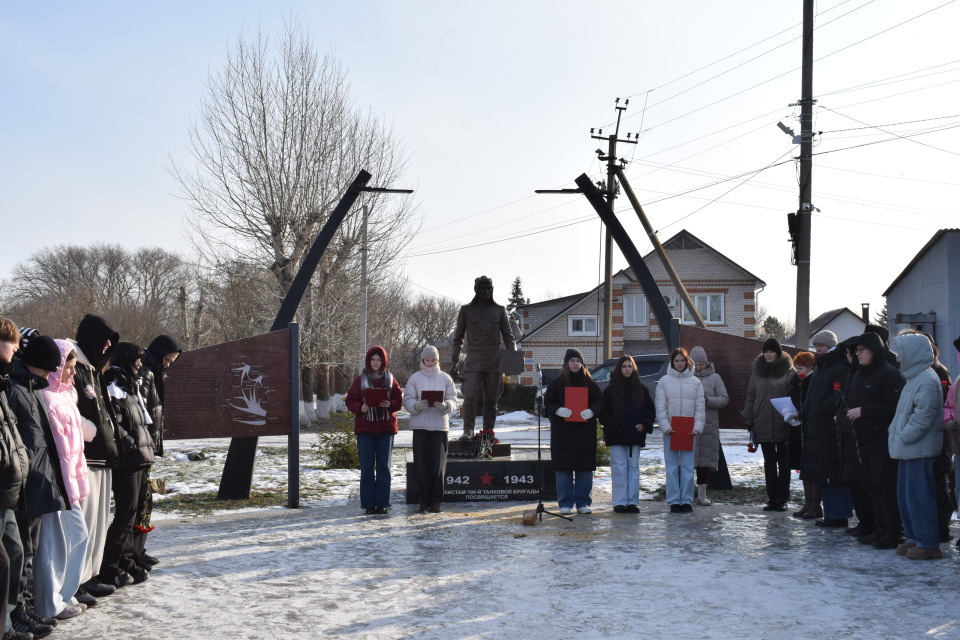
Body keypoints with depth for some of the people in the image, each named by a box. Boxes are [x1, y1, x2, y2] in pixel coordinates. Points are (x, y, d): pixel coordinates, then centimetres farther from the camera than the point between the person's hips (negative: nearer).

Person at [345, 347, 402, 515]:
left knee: (384, 465, 1)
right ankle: (368, 503, 5)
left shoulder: (390, 380, 7)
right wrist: (360, 407, -16)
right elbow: (350, 400, 3)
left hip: (386, 427, 0)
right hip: (365, 427, 0)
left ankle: (382, 502, 7)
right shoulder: (360, 380, 5)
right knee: (366, 466, 0)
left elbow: (399, 400, 5)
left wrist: (390, 404, -16)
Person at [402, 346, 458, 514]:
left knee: (438, 466, -1)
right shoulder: (415, 378, 8)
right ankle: (424, 500, 10)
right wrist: (417, 405, -18)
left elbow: (453, 401, 6)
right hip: (420, 426, 0)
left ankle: (435, 501, 9)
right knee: (421, 465, 0)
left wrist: (445, 406, -16)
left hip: (440, 425, 0)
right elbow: (407, 400, 3)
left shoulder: (445, 379, 9)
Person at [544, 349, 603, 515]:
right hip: (562, 431, -1)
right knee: (563, 468, -1)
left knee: (585, 467, 1)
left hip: (585, 431, 1)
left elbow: (599, 401, 8)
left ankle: (583, 503, 11)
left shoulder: (589, 383, 10)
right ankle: (565, 503, 7)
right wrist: (557, 410, -17)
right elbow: (547, 402, 4)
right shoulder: (557, 383, 6)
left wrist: (592, 411, -14)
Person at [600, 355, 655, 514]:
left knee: (634, 467, 4)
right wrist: (612, 425, -11)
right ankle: (620, 502, 0)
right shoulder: (610, 389, 4)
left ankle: (633, 501, 8)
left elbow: (650, 409, 12)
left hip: (635, 436, 2)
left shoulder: (641, 389, 11)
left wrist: (645, 424, -3)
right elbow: (604, 412, 2)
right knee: (619, 468, -4)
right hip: (617, 436, -2)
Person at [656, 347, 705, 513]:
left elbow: (700, 407, 7)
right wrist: (666, 426, -10)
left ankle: (687, 500, 6)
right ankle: (674, 501, 3)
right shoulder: (664, 381, 6)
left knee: (688, 466, 0)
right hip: (670, 429, -1)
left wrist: (697, 427, -5)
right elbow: (660, 407, 2)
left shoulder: (695, 382, 10)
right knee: (672, 466, -1)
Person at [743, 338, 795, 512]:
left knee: (784, 463, 3)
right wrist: (749, 423, 7)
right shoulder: (757, 372, 9)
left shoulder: (788, 371, -2)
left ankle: (782, 500, 8)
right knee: (769, 463, 9)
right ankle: (772, 499, 15)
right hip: (763, 425, 4)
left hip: (783, 425, -4)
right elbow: (750, 398, 11)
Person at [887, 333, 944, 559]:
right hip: (907, 450, 11)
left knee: (918, 496, -8)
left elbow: (924, 414, -23)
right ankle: (913, 538, 23)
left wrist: (904, 437, -18)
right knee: (904, 495, 14)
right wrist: (895, 434, 11)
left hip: (919, 450, -11)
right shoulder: (914, 378, 17)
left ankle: (928, 544, -3)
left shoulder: (927, 380, -16)